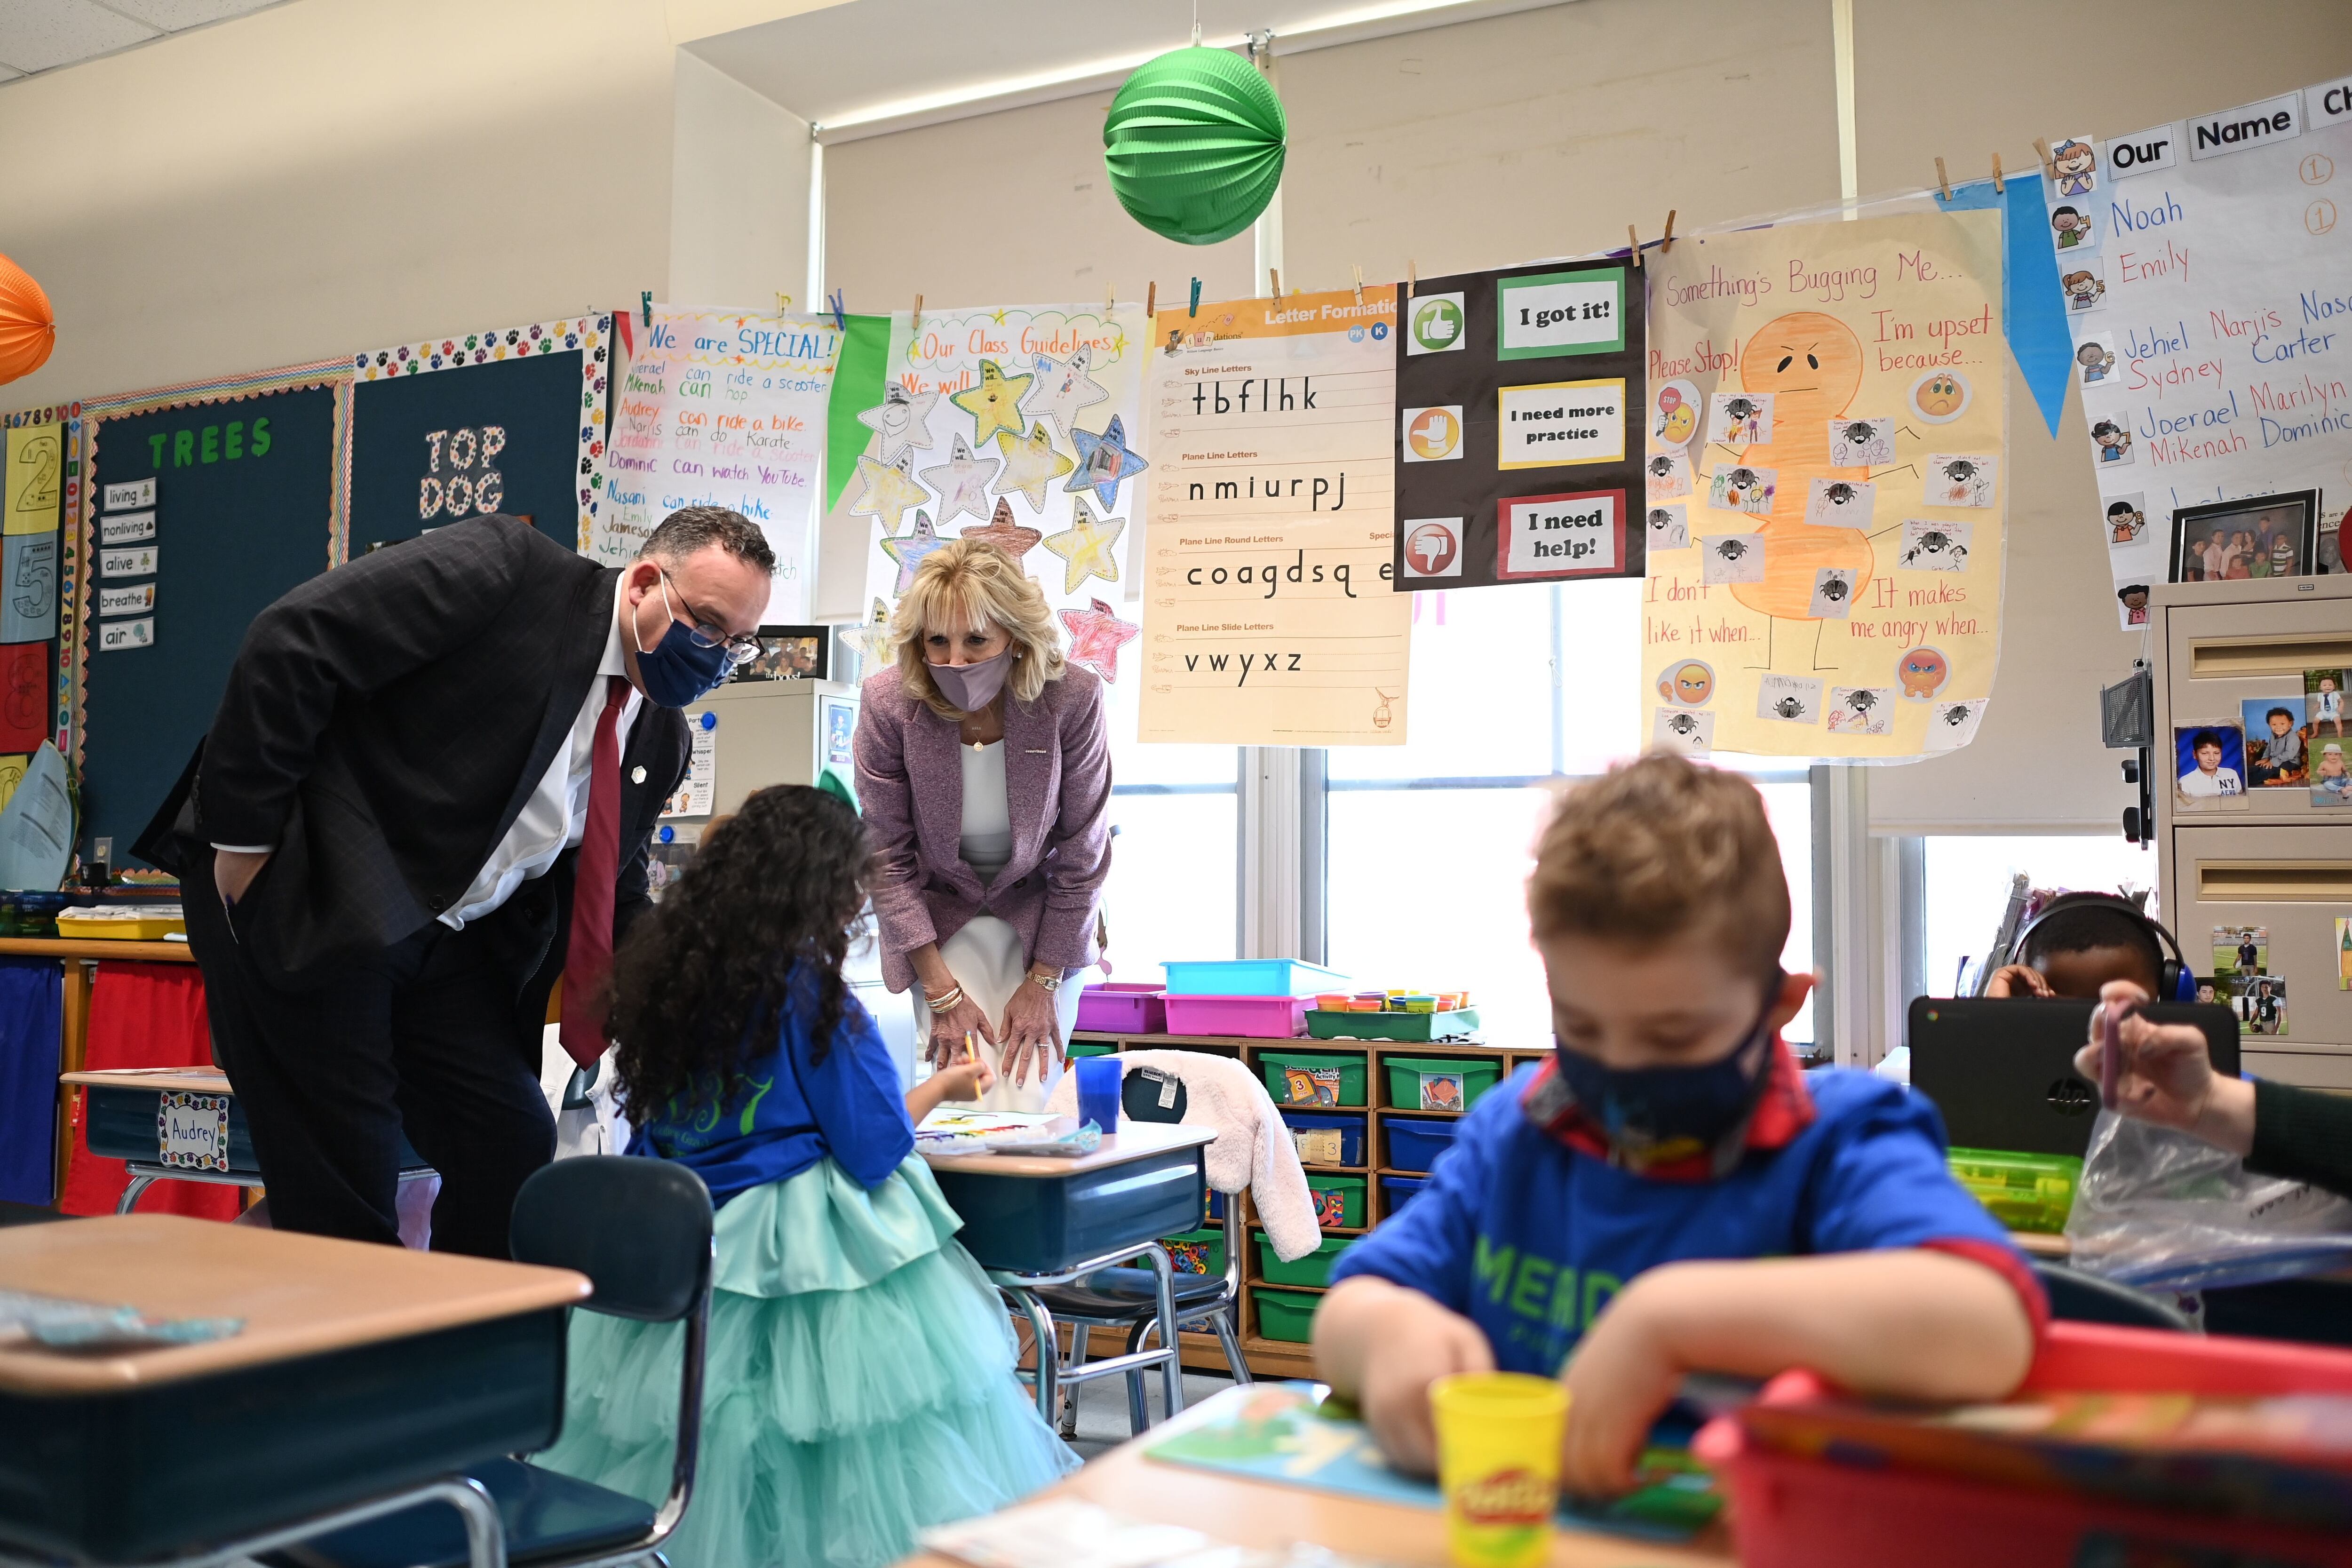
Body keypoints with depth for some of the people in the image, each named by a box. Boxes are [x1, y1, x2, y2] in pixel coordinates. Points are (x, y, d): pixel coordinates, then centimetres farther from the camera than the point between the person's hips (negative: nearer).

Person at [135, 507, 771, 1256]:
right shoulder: (505, 567, -15)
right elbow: (291, 641, -20)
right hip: (308, 903, -7)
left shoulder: (661, 742, 8)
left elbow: (616, 899, 17)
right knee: (341, 1192, -5)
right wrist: (245, 835, -19)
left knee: (514, 1146, 0)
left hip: (446, 939, 7)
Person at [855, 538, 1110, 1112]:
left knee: (1026, 1102, -8)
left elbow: (1082, 855, -12)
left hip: (1044, 913, 0)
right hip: (942, 915, 0)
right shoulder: (888, 703, -20)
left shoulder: (1072, 698, -22)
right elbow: (887, 856, -11)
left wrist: (1042, 984, -10)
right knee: (963, 1103, -12)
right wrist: (941, 992, -14)